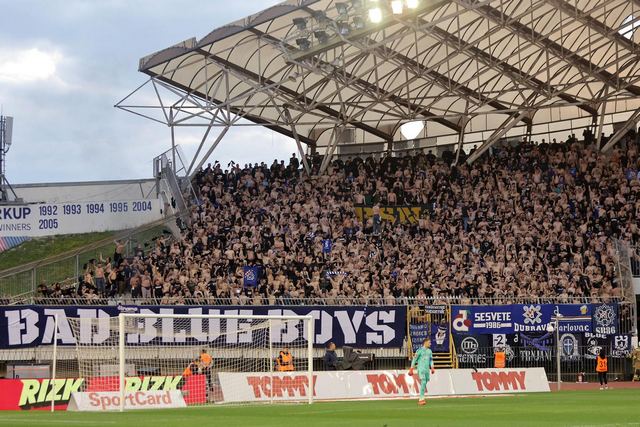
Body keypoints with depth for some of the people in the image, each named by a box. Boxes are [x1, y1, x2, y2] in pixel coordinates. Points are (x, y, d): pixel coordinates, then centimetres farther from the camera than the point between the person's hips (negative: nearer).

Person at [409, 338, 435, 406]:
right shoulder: (420, 350, -6)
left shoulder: (429, 351, 14)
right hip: (421, 369, -7)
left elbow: (431, 360, 20)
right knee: (423, 383, -17)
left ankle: (421, 399, 16)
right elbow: (414, 359, -4)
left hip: (427, 369, 7)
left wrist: (432, 368, 6)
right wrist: (411, 369, -6)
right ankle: (421, 399, -17)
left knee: (424, 384, 7)